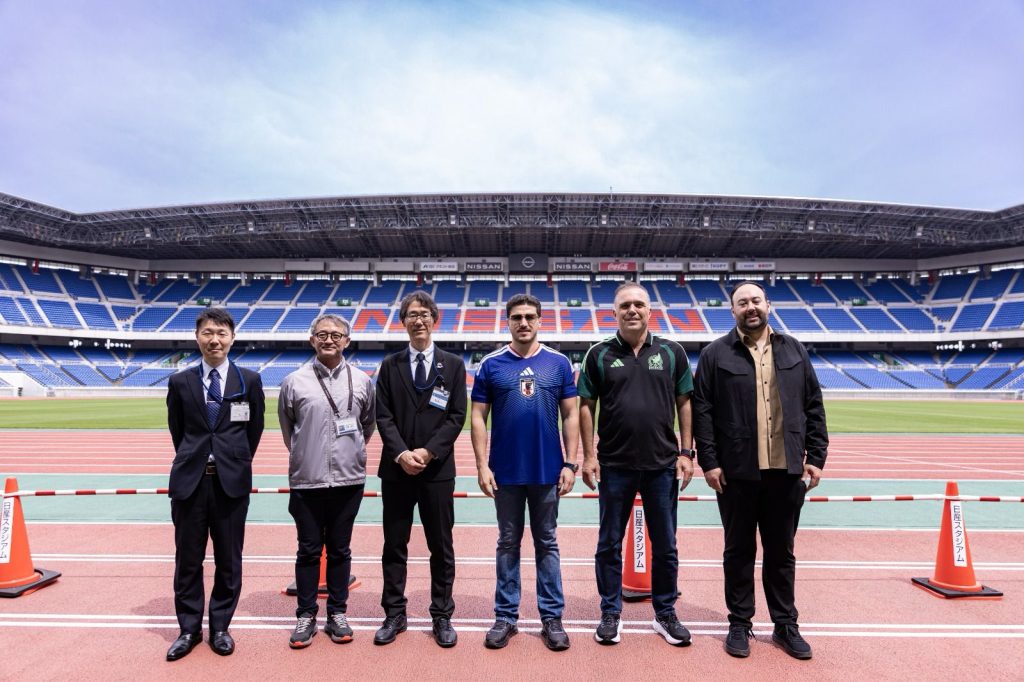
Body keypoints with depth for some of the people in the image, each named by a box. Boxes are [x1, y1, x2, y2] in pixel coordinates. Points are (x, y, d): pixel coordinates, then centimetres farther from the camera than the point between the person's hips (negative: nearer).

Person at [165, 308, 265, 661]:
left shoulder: (250, 380, 0)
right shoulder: (180, 382, 3)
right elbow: (177, 431, 13)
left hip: (232, 481, -1)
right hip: (189, 480, 1)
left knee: (228, 560, 9)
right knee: (188, 560, 11)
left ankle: (220, 627, 26)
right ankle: (189, 628, 28)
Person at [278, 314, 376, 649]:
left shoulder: (361, 381, 2)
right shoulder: (295, 381, -2)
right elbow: (287, 428, 10)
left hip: (348, 479, 1)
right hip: (306, 481, -1)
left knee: (340, 549, 12)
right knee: (308, 550, 9)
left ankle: (337, 613, 25)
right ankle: (306, 616, 24)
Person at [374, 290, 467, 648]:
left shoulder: (453, 365, 3)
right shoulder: (390, 365, 7)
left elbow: (457, 416, -3)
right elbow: (383, 416, 1)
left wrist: (428, 452, -13)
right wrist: (401, 453, -13)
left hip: (437, 469, -1)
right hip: (396, 468, 1)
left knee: (441, 546, 8)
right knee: (394, 545, 10)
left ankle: (442, 616, 22)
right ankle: (394, 615, 25)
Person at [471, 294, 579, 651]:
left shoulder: (559, 363, 1)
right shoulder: (491, 364, -1)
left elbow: (571, 415, 2)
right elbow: (478, 417, 0)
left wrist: (570, 463, -3)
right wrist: (482, 465, -6)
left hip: (548, 471, 0)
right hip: (505, 472, 0)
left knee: (547, 543, 12)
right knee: (508, 543, 12)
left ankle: (552, 617, 23)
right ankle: (506, 616, 25)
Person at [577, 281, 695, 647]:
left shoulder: (672, 352, 3)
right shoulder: (599, 354, 0)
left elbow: (685, 403, 5)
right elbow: (586, 407, 1)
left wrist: (686, 452, 0)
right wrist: (589, 455, -4)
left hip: (663, 465, 1)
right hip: (614, 465, -1)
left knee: (665, 545, 13)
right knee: (609, 544, 10)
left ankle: (665, 614, 31)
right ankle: (611, 614, 27)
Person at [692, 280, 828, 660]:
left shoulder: (793, 350, 9)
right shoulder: (716, 354, -1)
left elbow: (814, 408, 10)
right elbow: (701, 411, -5)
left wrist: (816, 456, 4)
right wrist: (709, 461, -9)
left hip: (786, 471, 3)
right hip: (736, 472, -2)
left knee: (781, 551, 15)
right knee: (739, 551, 10)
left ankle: (785, 624, 29)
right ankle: (740, 623, 25)